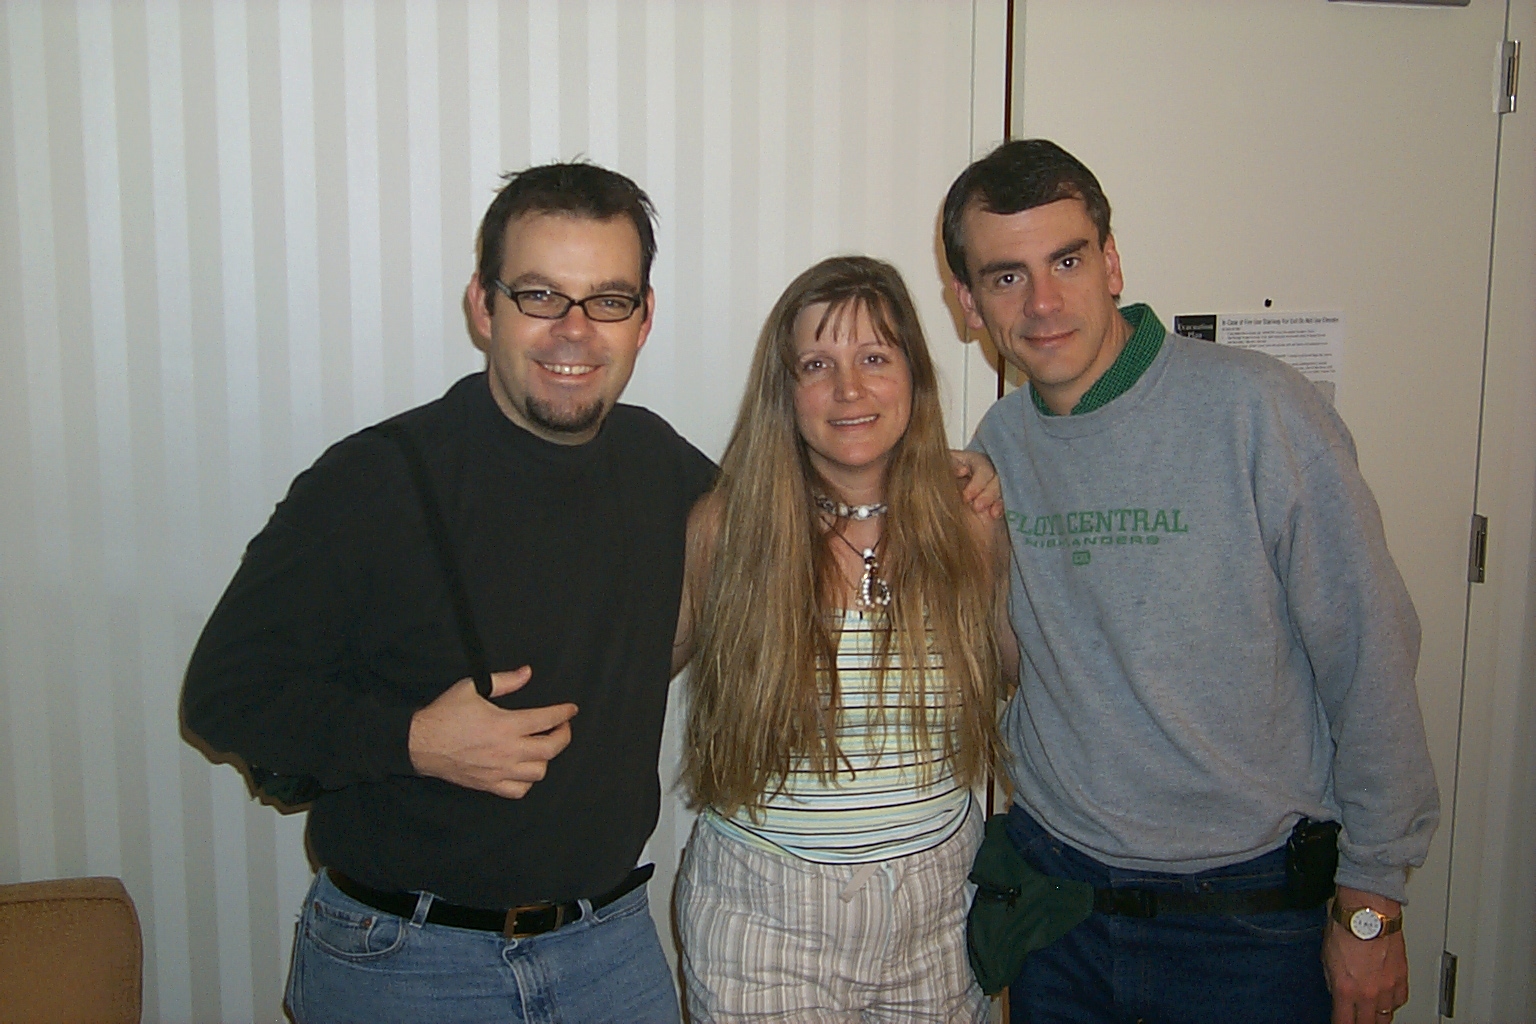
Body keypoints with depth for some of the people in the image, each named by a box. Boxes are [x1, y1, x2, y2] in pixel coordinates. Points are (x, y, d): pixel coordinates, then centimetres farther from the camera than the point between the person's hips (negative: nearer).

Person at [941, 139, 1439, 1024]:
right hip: (1054, 881, 4)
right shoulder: (998, 445, -1)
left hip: (1250, 910, -3)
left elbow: (1369, 659, -13)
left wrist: (1372, 904, -9)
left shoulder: (1257, 408, -16)